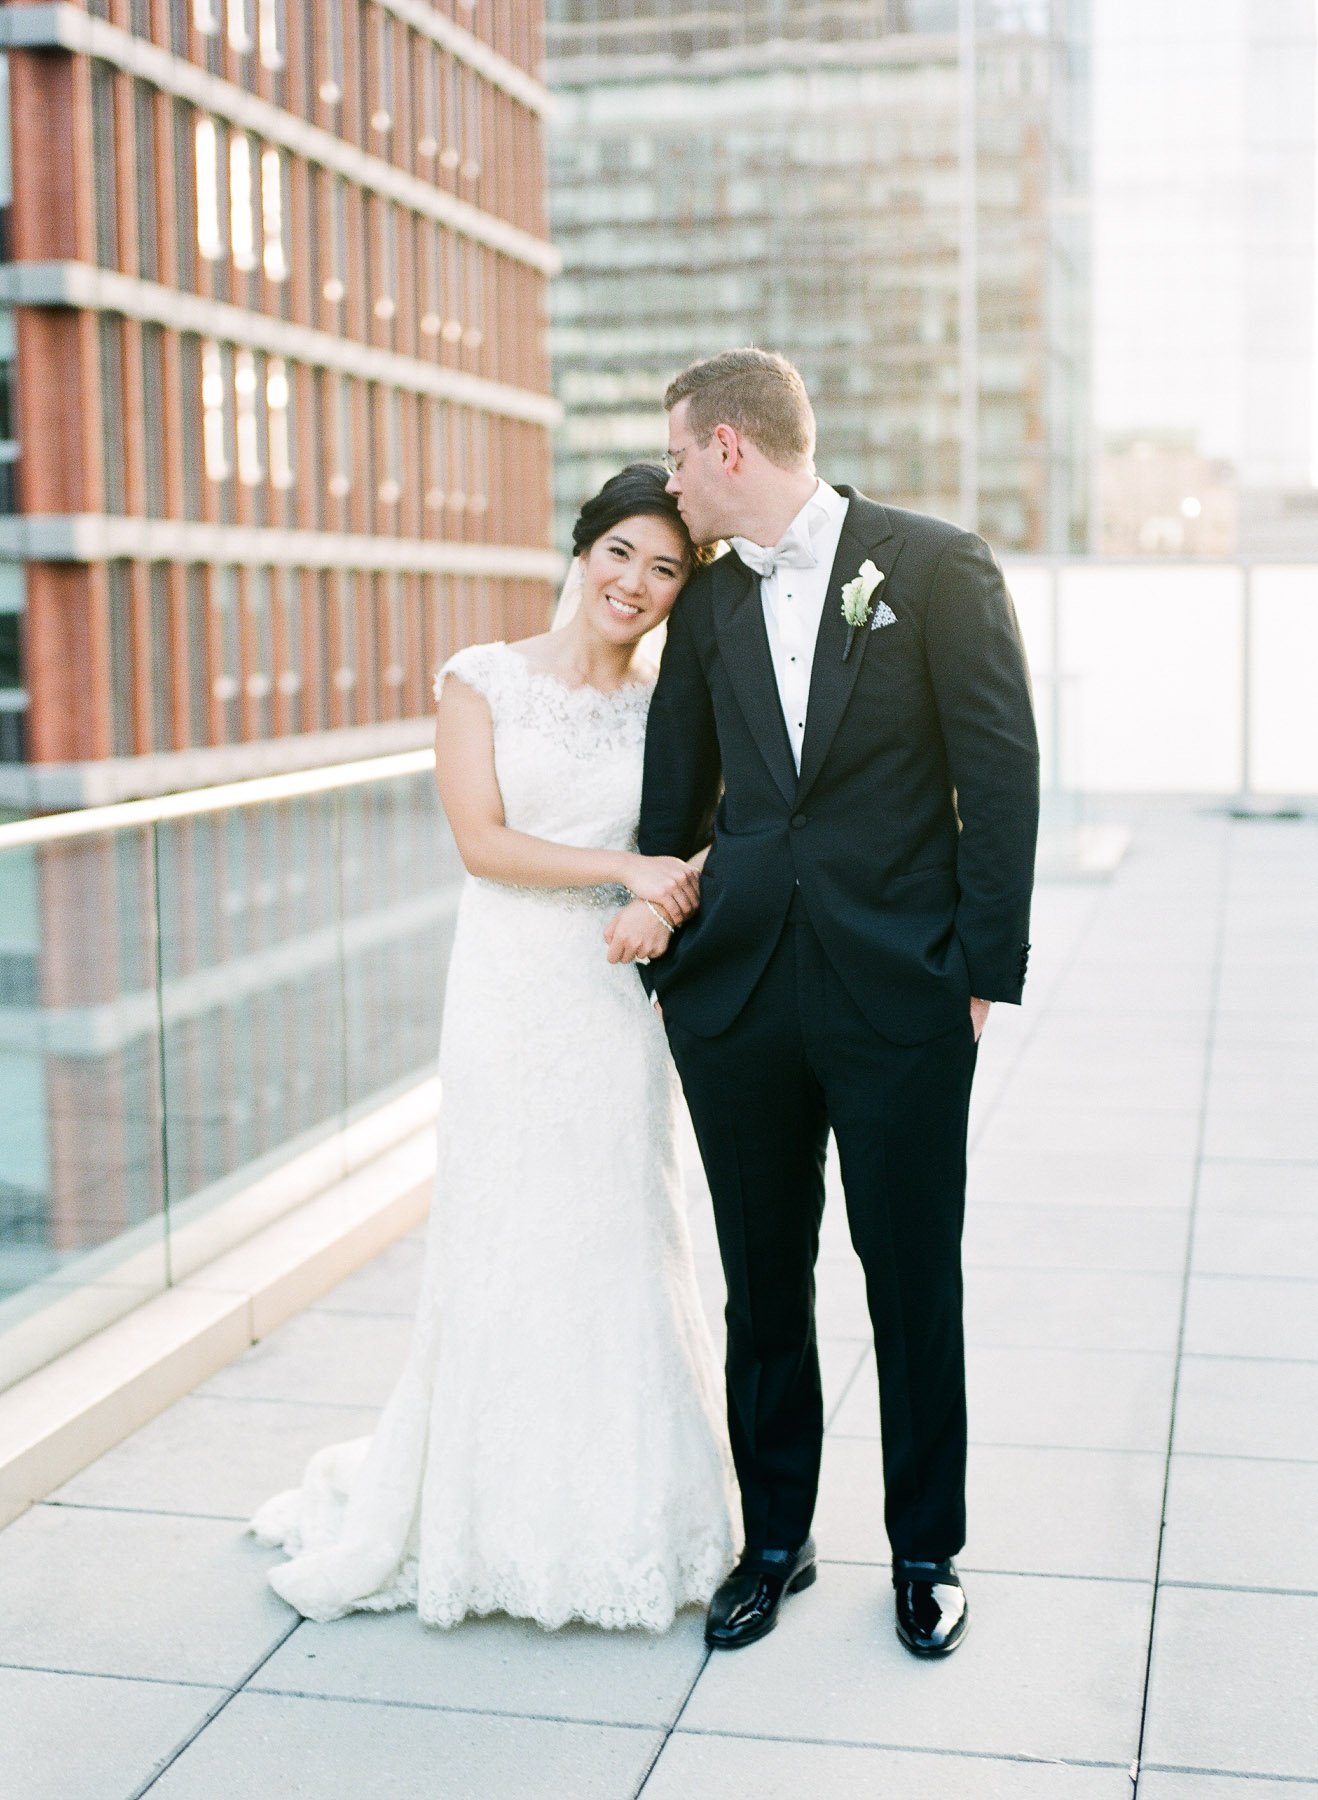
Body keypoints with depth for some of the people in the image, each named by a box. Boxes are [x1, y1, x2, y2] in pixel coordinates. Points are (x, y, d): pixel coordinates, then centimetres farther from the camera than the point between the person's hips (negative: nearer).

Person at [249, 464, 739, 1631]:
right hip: (509, 996, -2)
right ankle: (493, 1514, 22)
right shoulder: (483, 680, 0)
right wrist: (623, 868, -18)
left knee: (620, 1250, 7)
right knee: (502, 1248, 4)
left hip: (620, 1002, 2)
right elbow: (481, 839, -8)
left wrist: (666, 907, -13)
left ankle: (621, 1515, 23)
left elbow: (686, 852, 10)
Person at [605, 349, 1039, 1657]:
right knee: (763, 1281, 12)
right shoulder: (707, 605, 9)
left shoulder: (938, 566, -4)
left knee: (915, 1282, 7)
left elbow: (999, 770, -6)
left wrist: (990, 964, -8)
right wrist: (653, 913, 6)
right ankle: (774, 1542, 27)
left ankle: (925, 1552, 24)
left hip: (901, 989, -4)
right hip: (739, 991, 4)